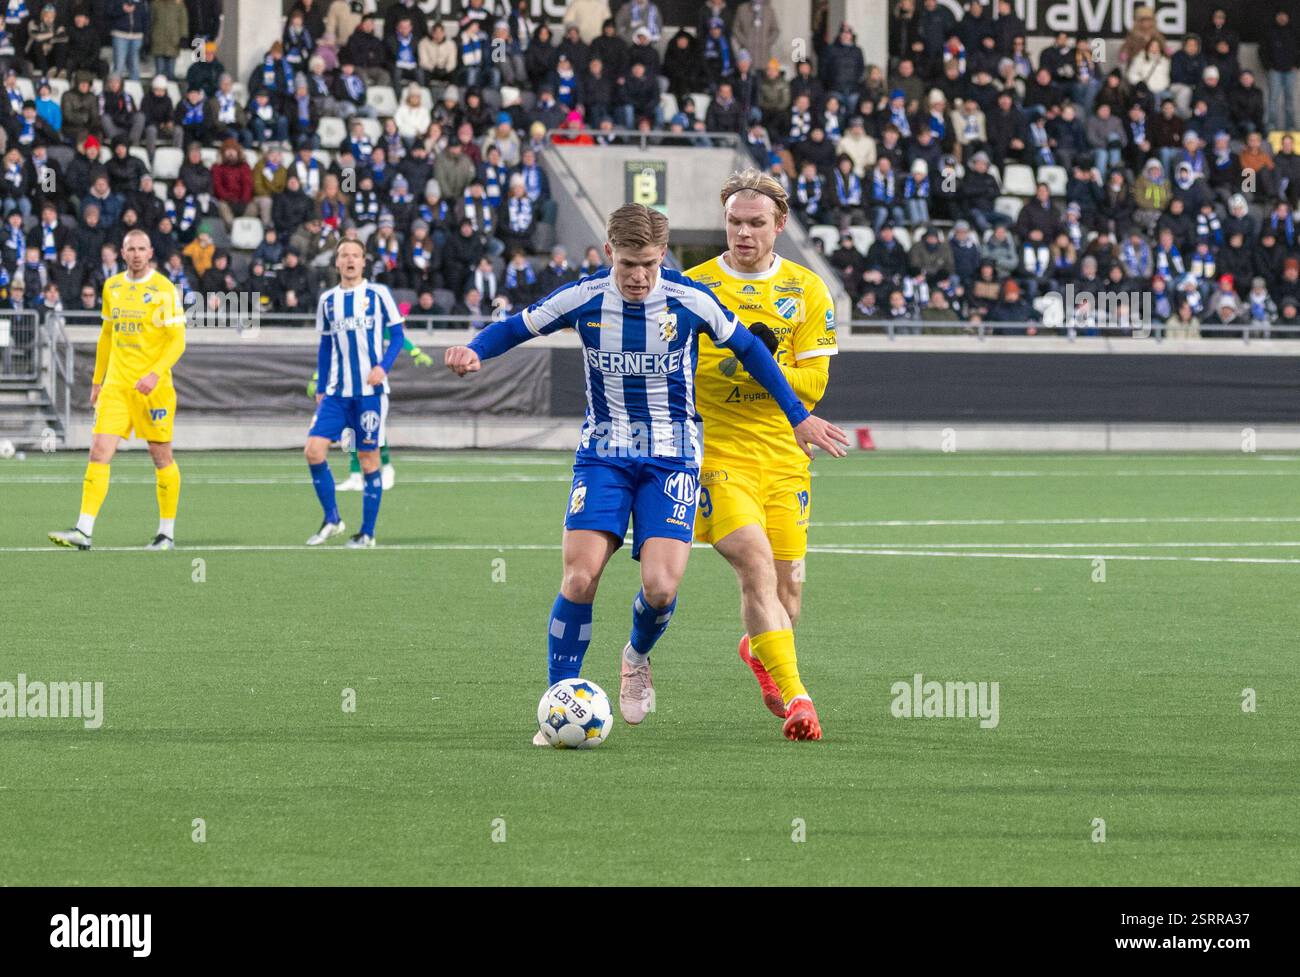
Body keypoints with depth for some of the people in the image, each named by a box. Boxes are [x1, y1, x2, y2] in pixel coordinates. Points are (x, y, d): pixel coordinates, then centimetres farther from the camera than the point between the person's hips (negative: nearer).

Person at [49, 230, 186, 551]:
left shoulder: (164, 290, -6)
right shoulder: (112, 287, 10)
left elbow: (177, 340, -8)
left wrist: (155, 373, -22)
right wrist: (97, 380, 20)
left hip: (152, 387, -4)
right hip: (115, 386, 4)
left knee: (161, 457, 4)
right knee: (99, 451, -8)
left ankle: (167, 533, 16)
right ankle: (83, 531, -13)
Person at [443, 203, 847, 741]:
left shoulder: (689, 300, -10)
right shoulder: (583, 297, -8)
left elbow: (748, 349, 5)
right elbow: (515, 327, 5)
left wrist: (799, 417, 10)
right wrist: (472, 350, -17)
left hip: (671, 456, -1)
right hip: (602, 454, 1)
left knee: (661, 586, -16)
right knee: (580, 577, -16)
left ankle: (637, 657, 20)